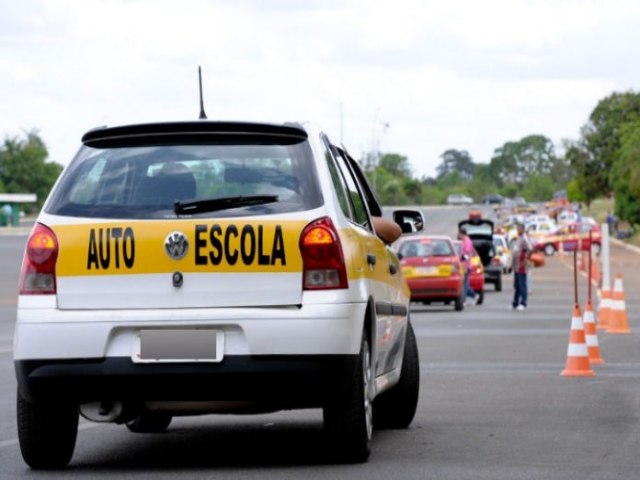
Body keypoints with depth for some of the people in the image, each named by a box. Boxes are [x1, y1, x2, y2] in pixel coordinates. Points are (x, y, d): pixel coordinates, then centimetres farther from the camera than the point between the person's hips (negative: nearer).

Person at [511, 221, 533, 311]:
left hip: (521, 267, -9)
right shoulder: (517, 238, 16)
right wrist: (513, 262, 17)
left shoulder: (524, 239, -13)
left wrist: (525, 260, -21)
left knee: (522, 285, -6)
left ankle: (523, 304, -4)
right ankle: (515, 303, 18)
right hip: (516, 266, 9)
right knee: (516, 286, 13)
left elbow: (530, 249, -25)